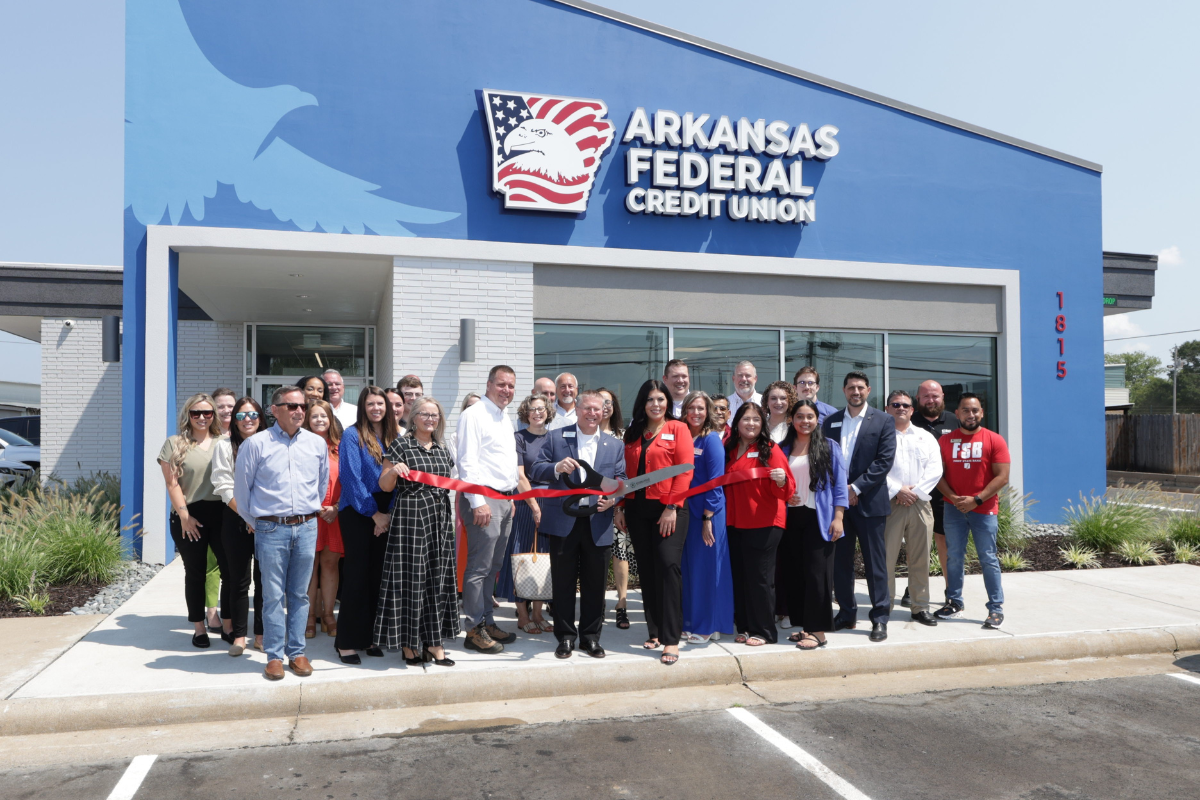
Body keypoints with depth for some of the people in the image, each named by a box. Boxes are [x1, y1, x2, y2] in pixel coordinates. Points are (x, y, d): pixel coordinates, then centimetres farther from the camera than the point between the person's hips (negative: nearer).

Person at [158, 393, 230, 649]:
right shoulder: (174, 444, 3)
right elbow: (172, 484, -2)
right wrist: (184, 515, -9)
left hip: (221, 514, 2)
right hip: (189, 517, -2)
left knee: (230, 568, 0)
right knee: (195, 573, 7)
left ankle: (227, 624, 13)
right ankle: (199, 627, 18)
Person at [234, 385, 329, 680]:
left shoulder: (317, 443, 7)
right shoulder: (255, 444, -3)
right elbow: (241, 487, 5)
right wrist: (254, 521, 9)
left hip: (307, 528, 3)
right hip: (271, 529, -3)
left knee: (299, 594, 9)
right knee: (273, 595, 1)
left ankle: (296, 652, 18)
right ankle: (274, 656, 10)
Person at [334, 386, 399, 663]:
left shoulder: (394, 438, 9)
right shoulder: (352, 436, -5)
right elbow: (352, 478, -10)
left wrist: (388, 513, -5)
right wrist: (374, 513, -10)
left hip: (385, 515, 5)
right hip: (357, 513, -5)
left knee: (378, 576, 7)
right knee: (356, 576, -3)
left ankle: (368, 637, 16)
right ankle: (347, 642, 5)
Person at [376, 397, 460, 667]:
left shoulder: (442, 449, 14)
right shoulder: (401, 445, -2)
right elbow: (384, 486, -4)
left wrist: (452, 518, 17)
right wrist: (393, 471, -23)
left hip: (440, 518, 6)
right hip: (410, 515, -5)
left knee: (438, 578, 6)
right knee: (410, 576, -3)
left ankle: (434, 642, 14)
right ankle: (409, 643, 8)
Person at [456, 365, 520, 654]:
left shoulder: (506, 419, 18)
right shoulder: (473, 415, -9)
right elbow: (467, 462, -15)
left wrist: (512, 497, 17)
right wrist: (477, 503, -19)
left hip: (505, 499, 9)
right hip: (483, 499, -9)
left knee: (493, 566, 14)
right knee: (480, 567, -5)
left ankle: (487, 622, 22)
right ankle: (475, 630, 2)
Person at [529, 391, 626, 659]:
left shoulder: (615, 445, 11)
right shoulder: (555, 438, 5)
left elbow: (622, 479, 6)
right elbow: (535, 470, -1)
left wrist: (614, 498, -15)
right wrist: (557, 468, -22)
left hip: (598, 523, 2)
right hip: (563, 522, -1)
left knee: (595, 584, 7)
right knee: (563, 583, 6)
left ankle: (590, 637, 21)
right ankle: (565, 636, 18)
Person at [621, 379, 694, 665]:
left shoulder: (678, 429, 1)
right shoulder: (632, 433, 15)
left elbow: (685, 470, -7)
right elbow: (627, 472, 15)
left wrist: (672, 507, -14)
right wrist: (621, 506, 7)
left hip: (668, 509, -5)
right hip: (637, 509, 5)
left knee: (668, 565, -14)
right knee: (646, 570, 8)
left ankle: (671, 638, -10)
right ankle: (654, 631, 18)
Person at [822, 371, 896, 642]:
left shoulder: (883, 421, 1)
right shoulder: (830, 422, 11)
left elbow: (884, 460, -7)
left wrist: (856, 487, -12)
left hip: (869, 501, -3)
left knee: (875, 561, 0)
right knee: (840, 560, 8)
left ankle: (880, 617, 9)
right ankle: (846, 612, 20)